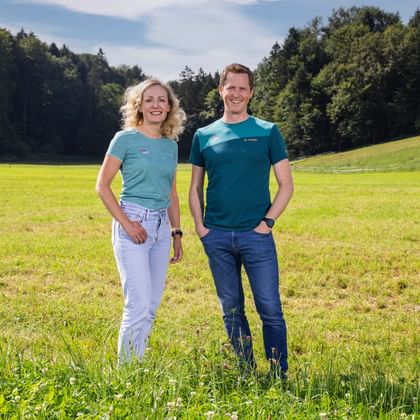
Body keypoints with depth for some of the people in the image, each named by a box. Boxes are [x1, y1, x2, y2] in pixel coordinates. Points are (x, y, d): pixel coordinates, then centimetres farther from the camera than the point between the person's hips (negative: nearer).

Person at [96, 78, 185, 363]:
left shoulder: (171, 144, 12)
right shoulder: (126, 139, -4)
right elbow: (102, 186, -5)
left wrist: (177, 233, 15)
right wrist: (126, 223, -13)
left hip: (161, 227, 6)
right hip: (133, 225, -6)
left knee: (152, 306, 8)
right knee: (139, 305, -10)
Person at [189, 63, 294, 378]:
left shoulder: (267, 132, 3)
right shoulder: (204, 136, 10)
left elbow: (286, 185, 3)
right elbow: (195, 188, 15)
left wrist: (267, 222, -8)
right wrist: (199, 225, 2)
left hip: (256, 234, -3)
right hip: (216, 236, 3)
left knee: (270, 309, -4)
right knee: (231, 310, 10)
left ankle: (279, 377, 6)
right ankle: (245, 373, 21)